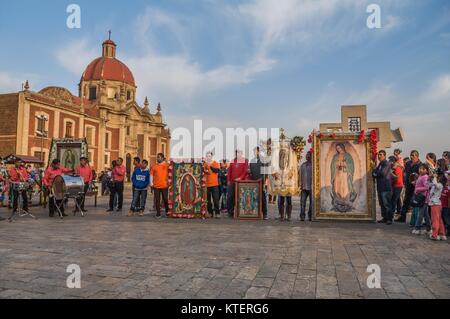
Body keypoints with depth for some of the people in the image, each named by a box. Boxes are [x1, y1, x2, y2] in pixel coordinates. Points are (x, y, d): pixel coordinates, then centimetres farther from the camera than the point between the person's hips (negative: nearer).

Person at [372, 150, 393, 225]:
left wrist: (376, 173, -2)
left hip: (386, 187, -8)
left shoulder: (386, 164, -8)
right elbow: (374, 173, 14)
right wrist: (378, 173, -7)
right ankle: (384, 218, 20)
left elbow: (383, 173, -18)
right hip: (380, 187, 9)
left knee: (387, 204, -6)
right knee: (382, 204, 12)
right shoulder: (379, 164, 19)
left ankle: (389, 219, 0)